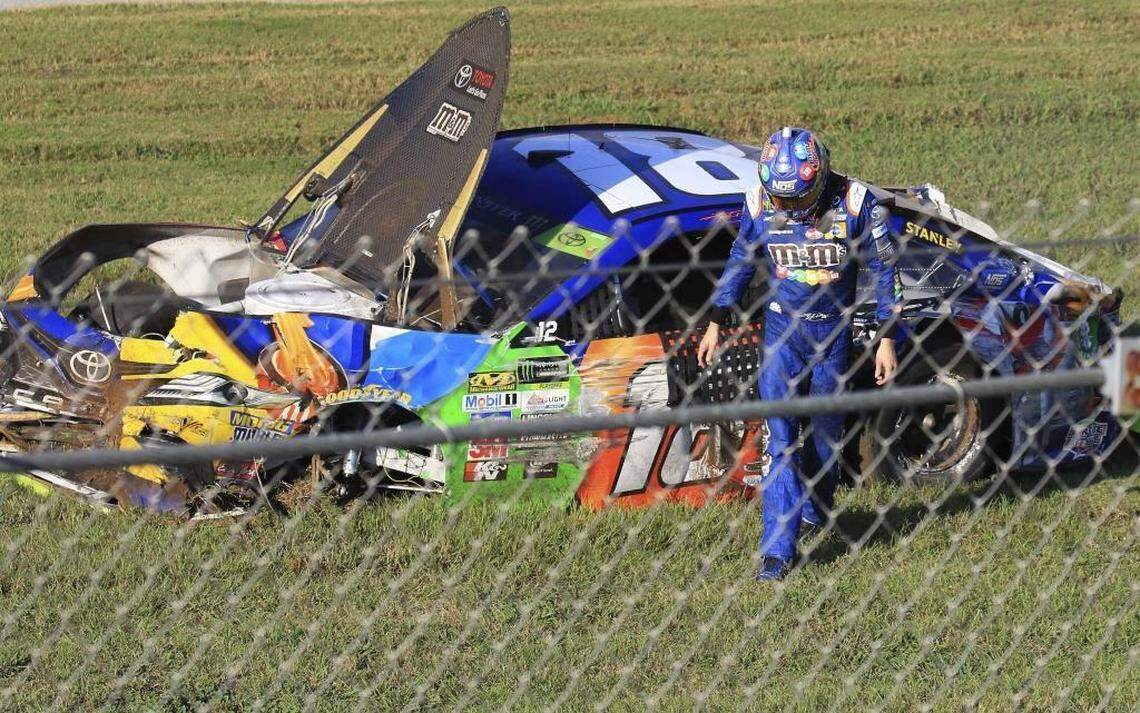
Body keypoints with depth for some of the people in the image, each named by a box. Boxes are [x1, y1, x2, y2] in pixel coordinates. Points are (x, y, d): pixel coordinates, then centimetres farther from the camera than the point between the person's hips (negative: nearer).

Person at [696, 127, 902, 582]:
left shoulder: (856, 203, -15)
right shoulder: (759, 204, -9)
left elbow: (884, 270, -4)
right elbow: (740, 263, 9)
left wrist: (886, 339, -5)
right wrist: (716, 324, 12)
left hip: (833, 333, 0)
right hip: (780, 328, 0)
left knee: (826, 432, 12)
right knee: (780, 437, -9)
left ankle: (815, 511, 39)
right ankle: (778, 548, -10)